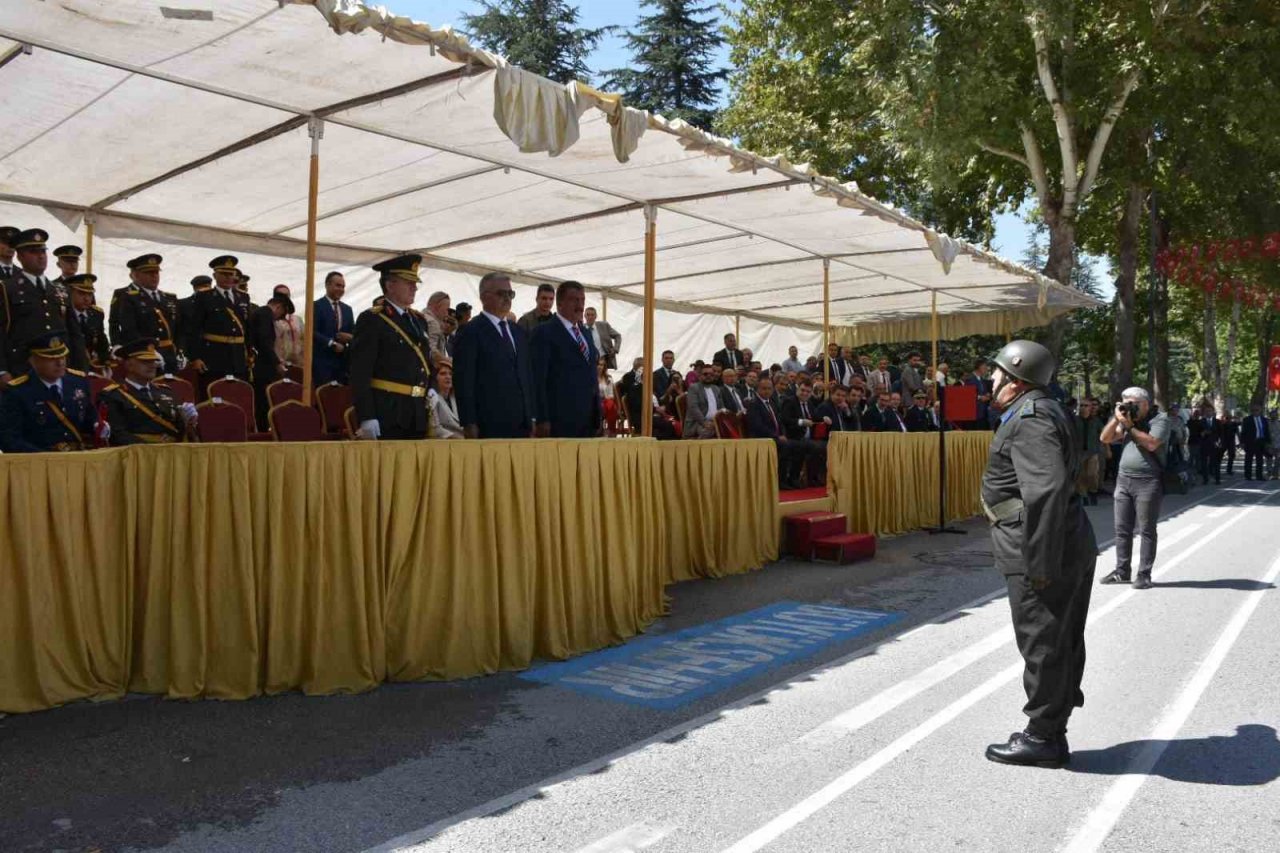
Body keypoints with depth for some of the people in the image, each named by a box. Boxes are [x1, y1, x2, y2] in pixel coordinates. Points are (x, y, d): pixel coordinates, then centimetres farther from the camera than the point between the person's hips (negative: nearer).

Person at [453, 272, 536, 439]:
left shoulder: (519, 331, 18)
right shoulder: (470, 332, -2)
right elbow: (463, 381, -7)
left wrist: (531, 417, 14)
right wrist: (469, 424, -12)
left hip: (521, 425, 6)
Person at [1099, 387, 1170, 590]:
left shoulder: (1160, 419, -4)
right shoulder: (1128, 418, 13)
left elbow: (1151, 443, -19)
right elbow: (1105, 438, 7)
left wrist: (1129, 426, -14)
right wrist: (1116, 418, -5)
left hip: (1147, 482, -6)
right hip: (1123, 479, 6)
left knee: (1146, 531, 0)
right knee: (1122, 529, 8)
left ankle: (1144, 574, 5)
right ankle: (1122, 571, 16)